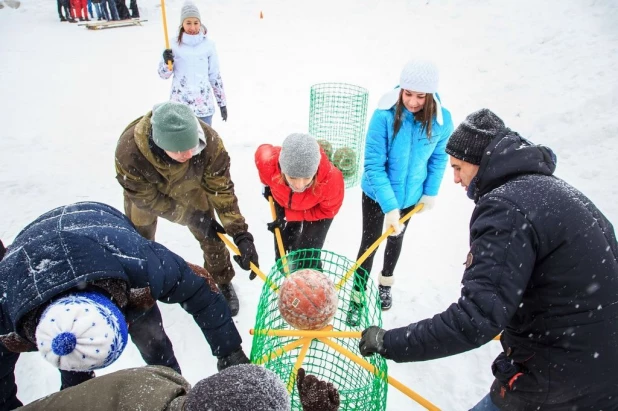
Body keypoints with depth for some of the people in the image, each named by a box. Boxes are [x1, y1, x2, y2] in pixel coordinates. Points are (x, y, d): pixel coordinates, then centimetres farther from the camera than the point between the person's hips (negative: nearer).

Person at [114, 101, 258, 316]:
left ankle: (222, 283, 28)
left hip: (190, 186, 1)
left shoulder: (210, 141, -40)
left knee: (212, 234, 2)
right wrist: (191, 217, -28)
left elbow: (221, 188, -29)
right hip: (144, 190, 0)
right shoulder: (128, 152, -42)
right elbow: (147, 198, -27)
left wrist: (240, 234, -34)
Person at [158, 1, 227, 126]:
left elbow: (215, 75, 7)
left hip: (204, 104, 0)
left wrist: (222, 103, 8)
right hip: (179, 103, 0)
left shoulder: (208, 44, 0)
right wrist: (166, 62, -17)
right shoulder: (174, 43, -1)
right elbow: (164, 75, 5)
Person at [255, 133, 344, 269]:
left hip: (318, 208, -2)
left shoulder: (331, 180, -46)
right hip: (283, 201, 3)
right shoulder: (268, 160, -42)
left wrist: (288, 215, -23)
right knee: (281, 245, 14)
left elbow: (328, 210, -22)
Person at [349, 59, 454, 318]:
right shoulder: (385, 115, -28)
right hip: (376, 194, -3)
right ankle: (358, 296, 28)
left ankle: (385, 283, 51)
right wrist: (389, 206, -30)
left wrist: (431, 192, -2)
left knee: (396, 238, 24)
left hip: (411, 195, 4)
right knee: (370, 243, 6)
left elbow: (439, 158, -1)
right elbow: (373, 164, -27)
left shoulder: (441, 119, -18)